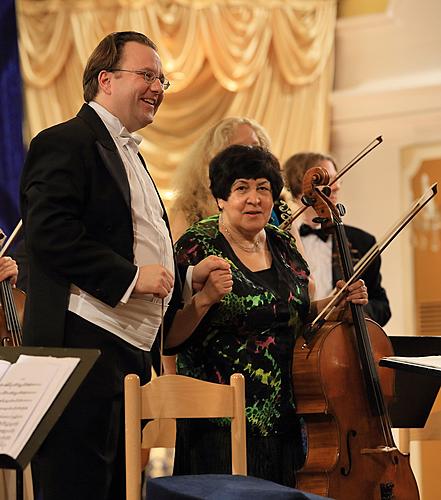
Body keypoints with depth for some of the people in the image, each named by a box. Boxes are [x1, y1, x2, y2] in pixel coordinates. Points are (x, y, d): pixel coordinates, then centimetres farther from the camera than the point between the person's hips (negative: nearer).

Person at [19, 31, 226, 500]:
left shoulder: (129, 153, 25)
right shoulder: (65, 143, -7)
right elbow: (50, 235, -20)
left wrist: (188, 277, 14)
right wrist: (130, 276, -20)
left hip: (130, 354, 10)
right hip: (83, 347, -10)